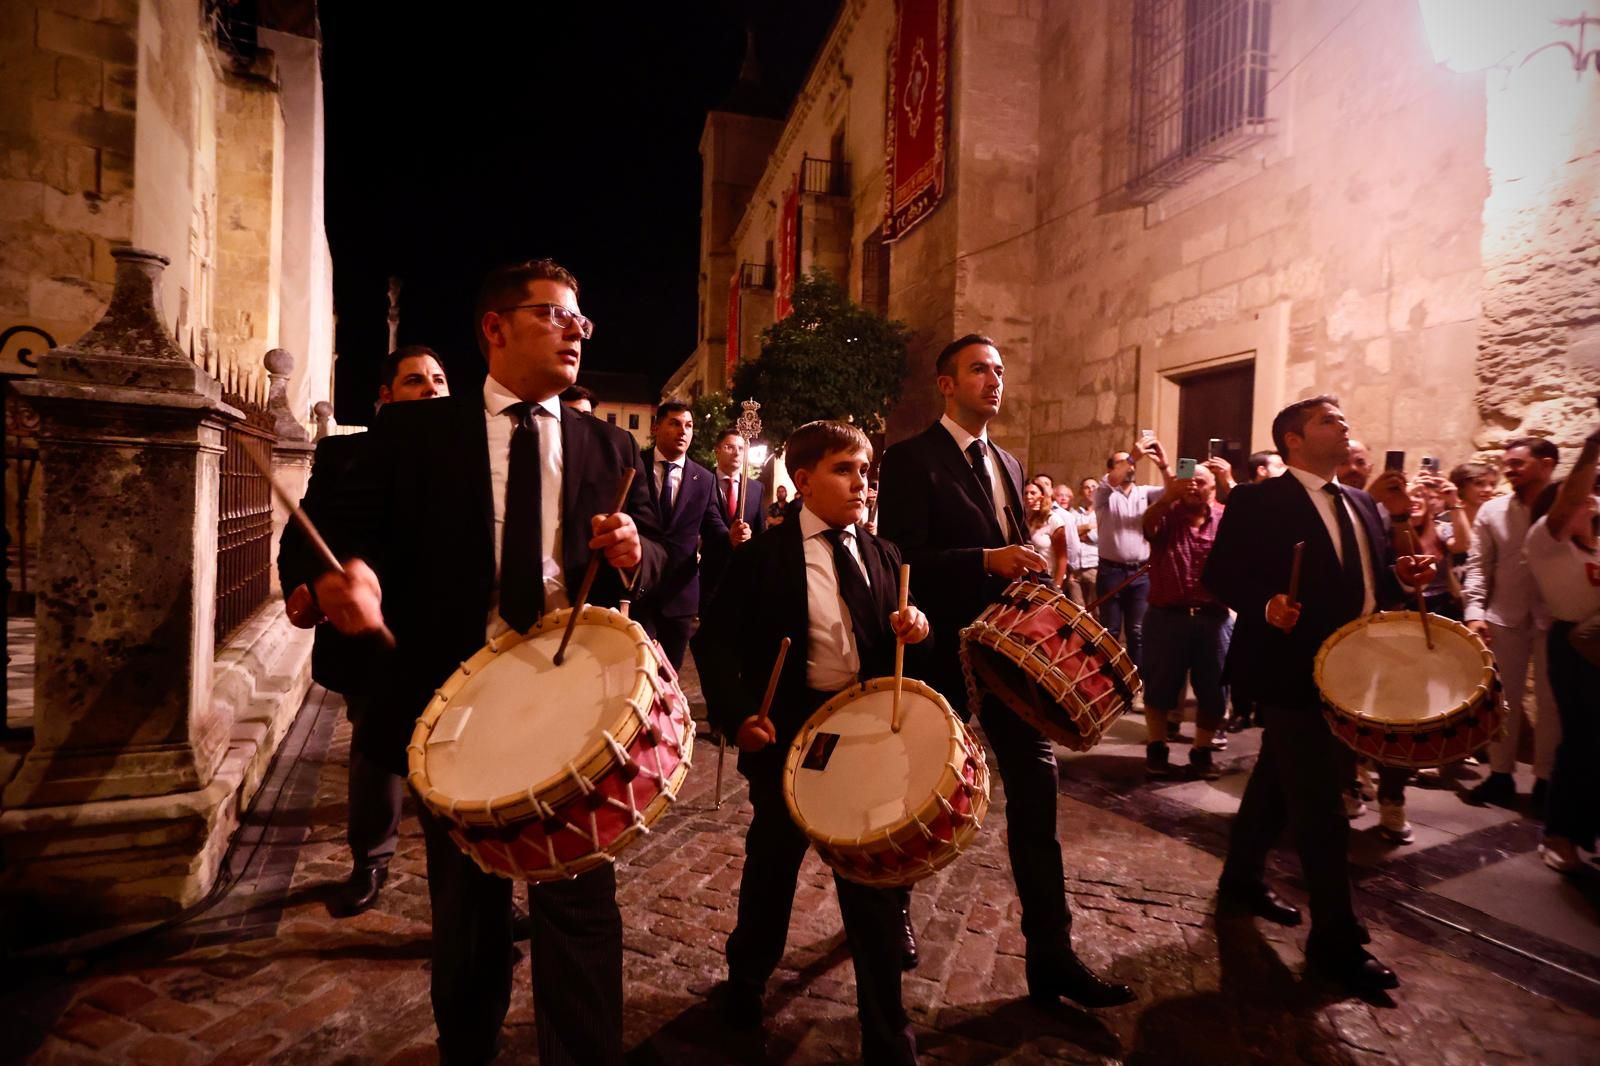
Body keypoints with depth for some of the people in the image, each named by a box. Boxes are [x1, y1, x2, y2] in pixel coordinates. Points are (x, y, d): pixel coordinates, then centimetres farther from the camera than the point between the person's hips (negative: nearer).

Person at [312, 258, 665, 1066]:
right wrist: (349, 573, -25)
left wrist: (633, 552, -16)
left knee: (579, 904, 2)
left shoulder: (610, 446, 7)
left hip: (575, 702, 0)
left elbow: (654, 558, 7)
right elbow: (354, 529, -3)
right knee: (466, 907, 20)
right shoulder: (413, 430, 2)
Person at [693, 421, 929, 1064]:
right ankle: (745, 980, 48)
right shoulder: (764, 556, -8)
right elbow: (716, 640, -9)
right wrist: (737, 714, -22)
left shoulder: (882, 555, 6)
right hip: (791, 730, -3)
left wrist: (913, 626, -10)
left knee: (876, 877, 9)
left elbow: (892, 642, 13)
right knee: (772, 864, 17)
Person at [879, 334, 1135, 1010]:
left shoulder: (1007, 464, 14)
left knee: (1036, 787, 4)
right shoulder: (910, 459, -10)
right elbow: (902, 561, -19)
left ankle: (1051, 955, 16)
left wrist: (1026, 562, 1)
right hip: (942, 650, -6)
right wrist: (986, 561, -27)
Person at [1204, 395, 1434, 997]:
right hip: (1293, 671, -8)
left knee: (1278, 783, 21)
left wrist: (1400, 576, -3)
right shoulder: (1257, 501, -10)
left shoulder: (1362, 504, 13)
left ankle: (1242, 881, 38)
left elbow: (1366, 584, 16)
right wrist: (1265, 607, -29)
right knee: (1320, 806, -3)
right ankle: (1336, 940, 11)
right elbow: (1219, 575, -13)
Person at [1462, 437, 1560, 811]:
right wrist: (1475, 612, -7)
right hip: (1504, 618, 2)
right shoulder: (1491, 511, 3)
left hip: (1556, 619, -2)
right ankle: (1501, 775, 21)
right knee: (1503, 699, 10)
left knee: (1550, 701, 9)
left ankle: (1545, 779, 23)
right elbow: (1478, 566, 2)